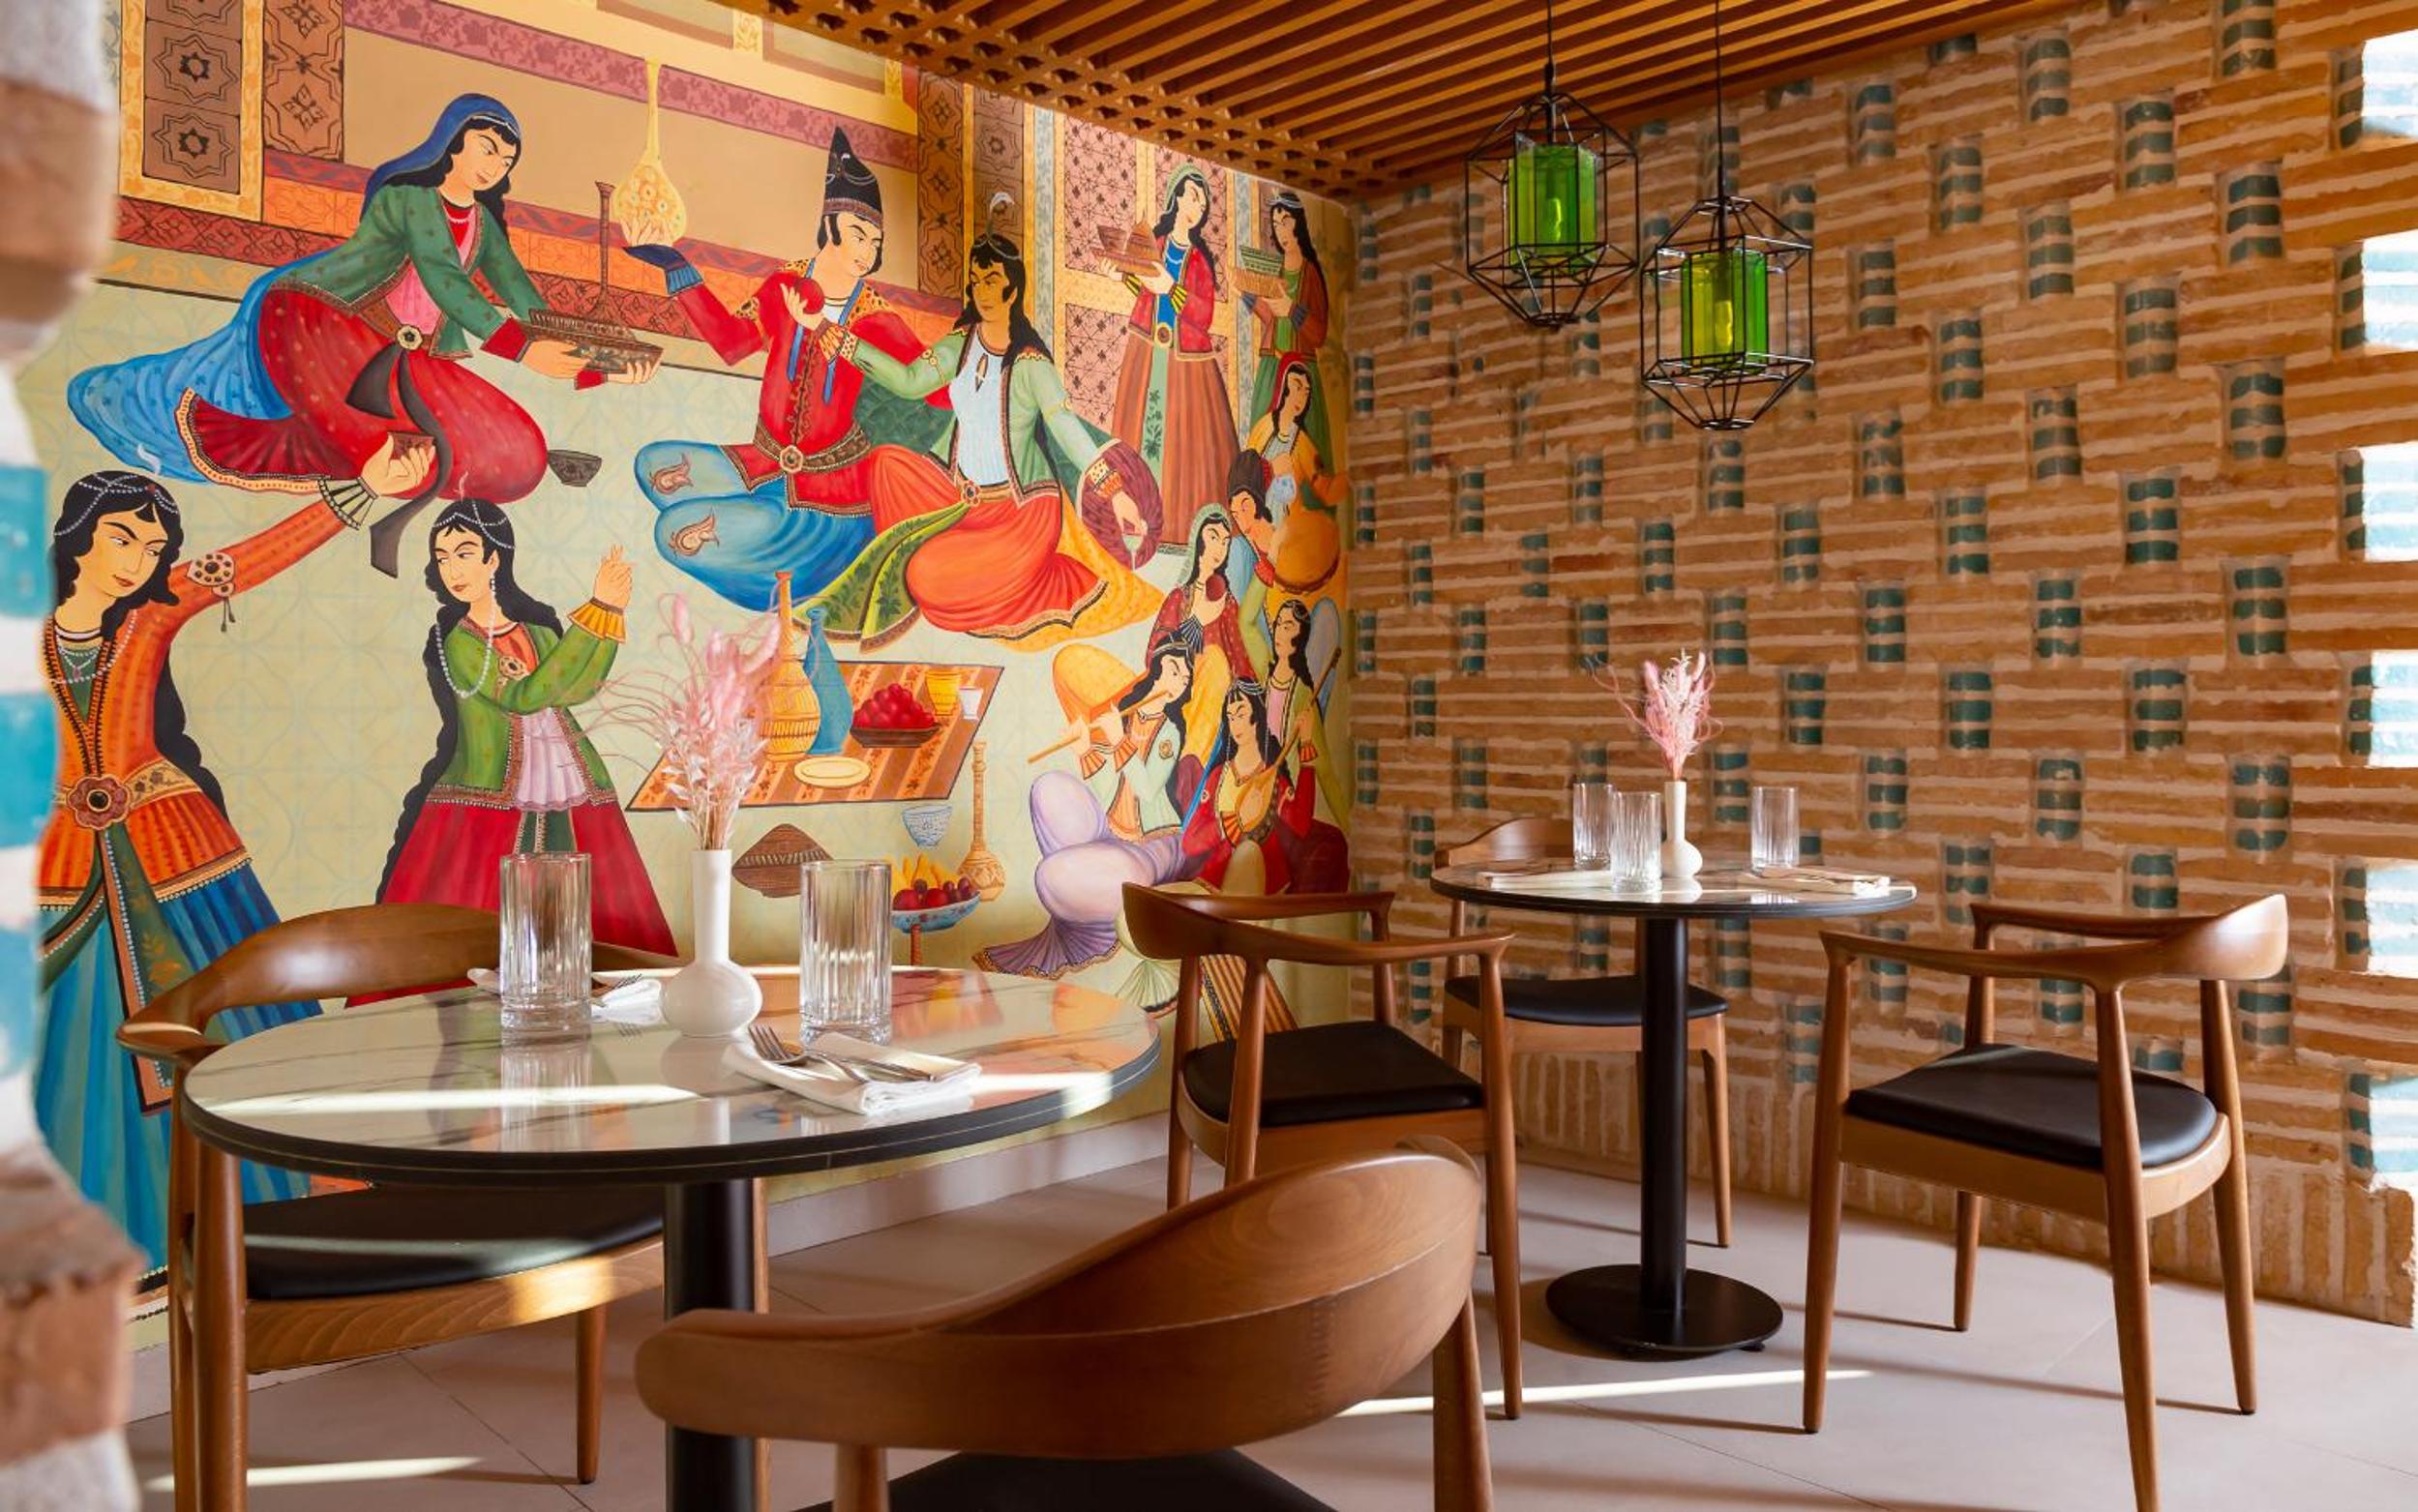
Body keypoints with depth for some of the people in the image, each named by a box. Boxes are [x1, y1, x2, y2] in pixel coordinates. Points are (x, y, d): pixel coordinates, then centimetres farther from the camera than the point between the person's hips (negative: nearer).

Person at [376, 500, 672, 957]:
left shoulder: (538, 627, 11)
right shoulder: (457, 644, -1)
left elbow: (577, 688, -7)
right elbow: (523, 696, -17)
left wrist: (608, 610, -13)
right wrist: (596, 613, -17)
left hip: (571, 805, 4)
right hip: (487, 810, -4)